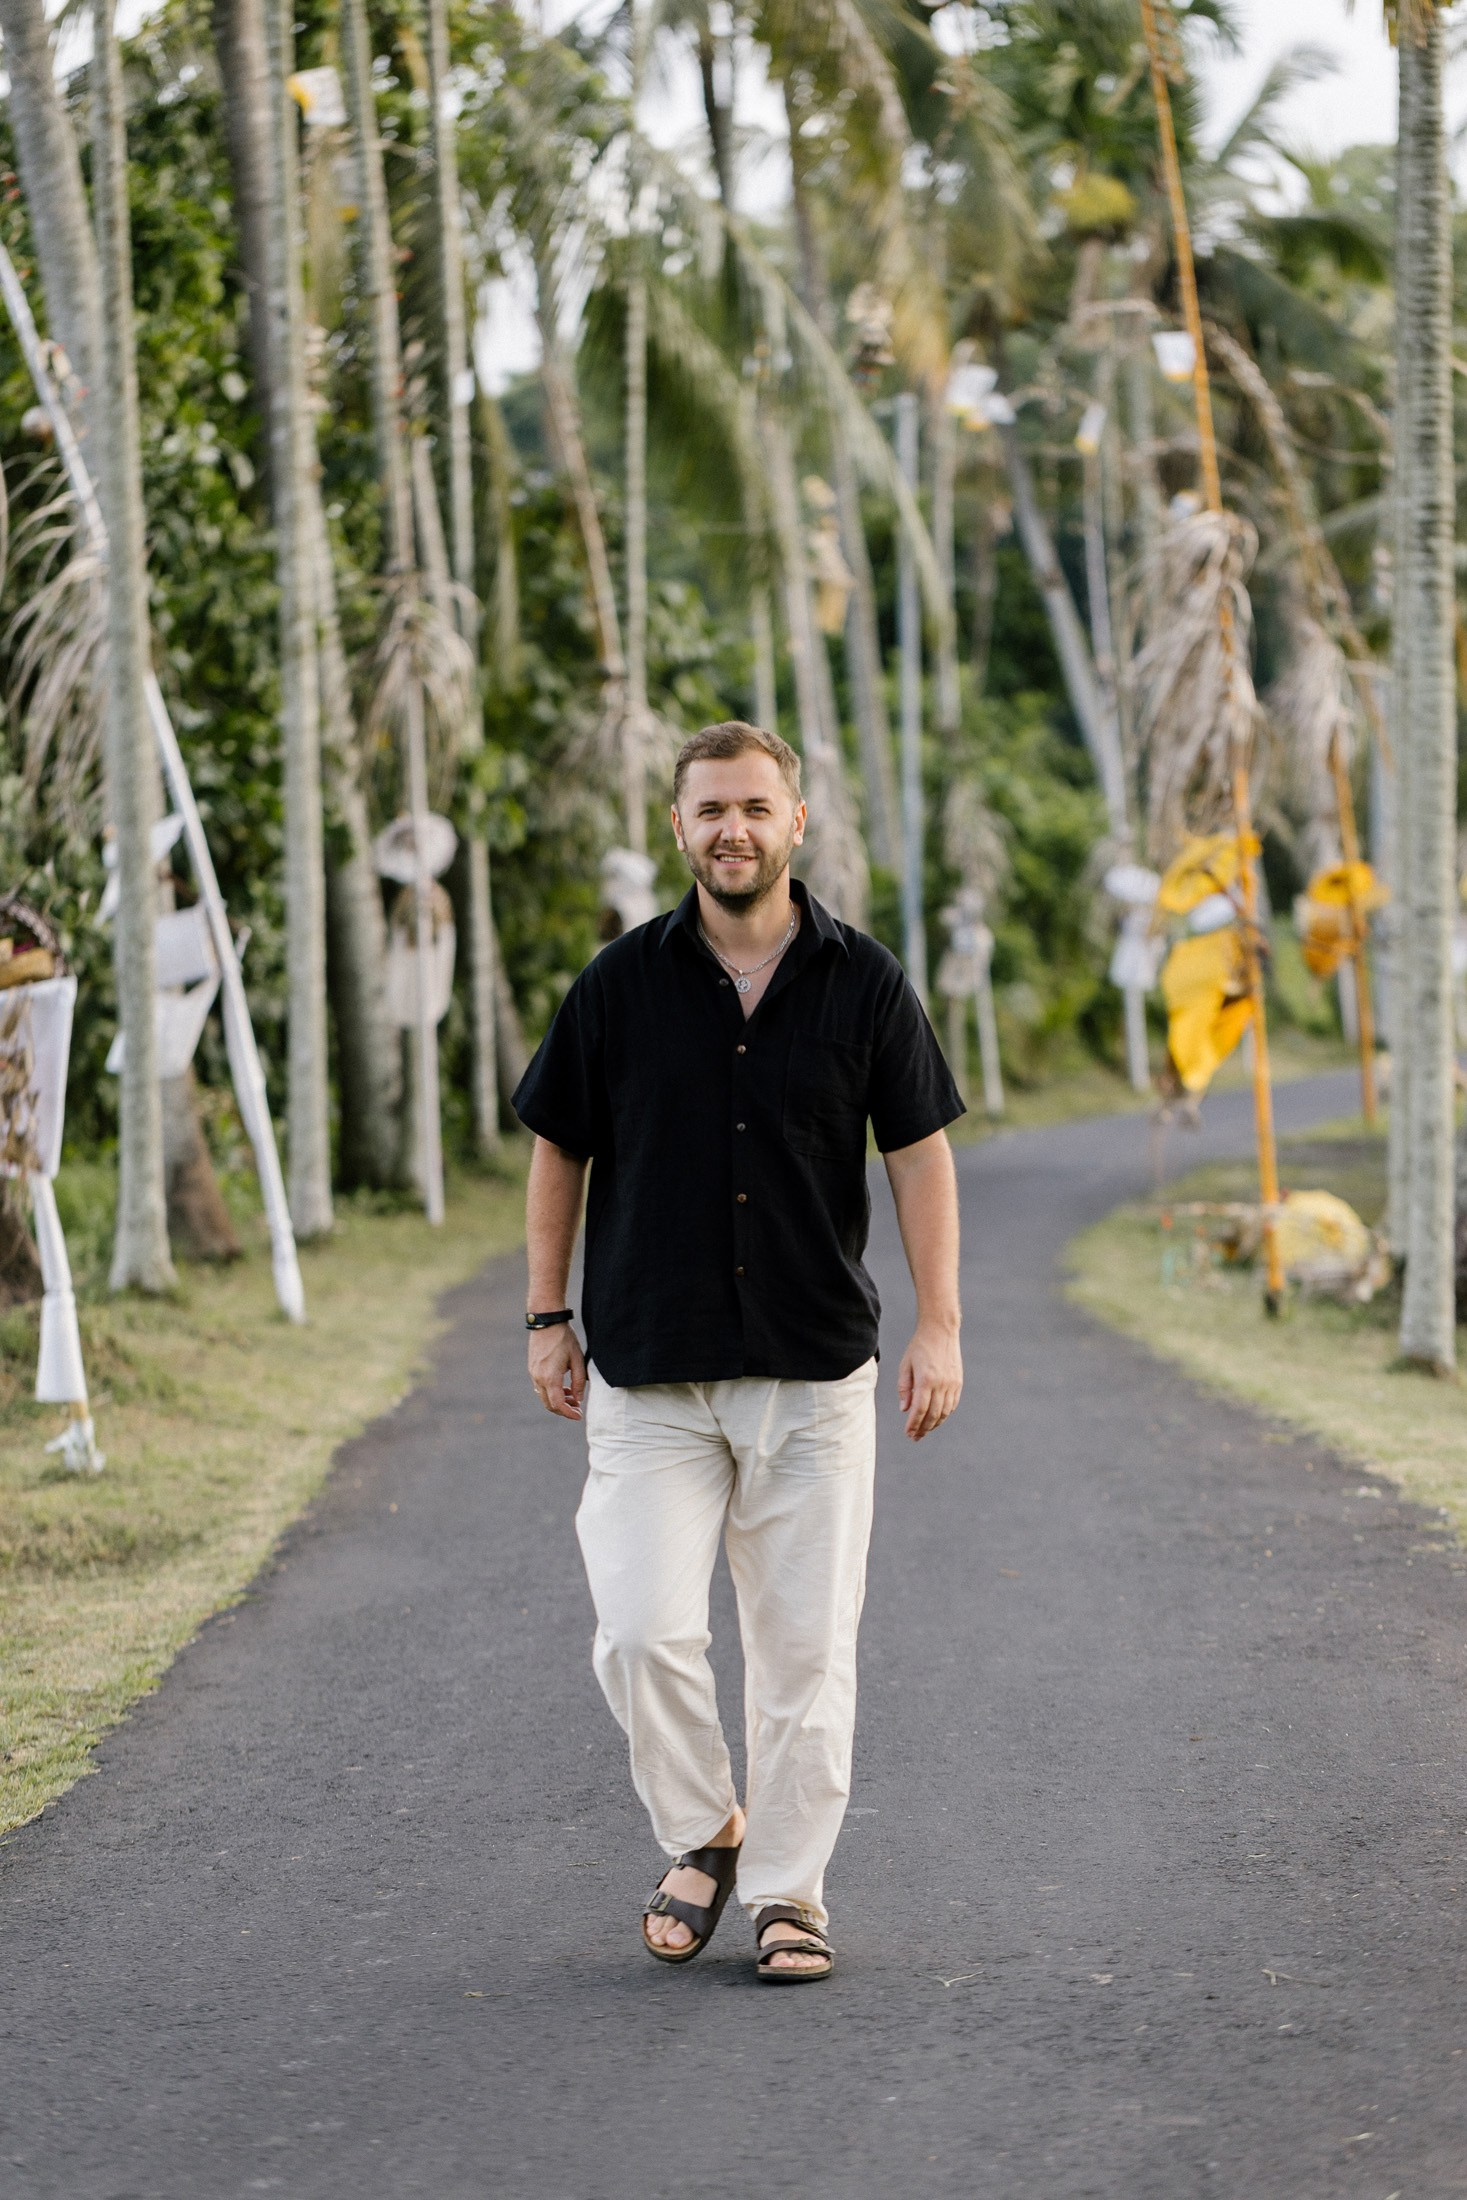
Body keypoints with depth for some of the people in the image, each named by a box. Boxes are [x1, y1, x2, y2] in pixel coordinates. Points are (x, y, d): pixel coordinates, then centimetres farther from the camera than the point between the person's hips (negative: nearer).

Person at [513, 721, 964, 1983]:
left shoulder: (863, 983, 1)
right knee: (645, 1634, -9)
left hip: (816, 1370, 0)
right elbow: (560, 1148, 9)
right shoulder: (622, 983, 1)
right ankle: (704, 1838, 15)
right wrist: (548, 1319, 7)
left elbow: (920, 1152, 5)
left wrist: (940, 1326, -1)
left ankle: (789, 1888, 15)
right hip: (649, 1374, 0)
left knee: (806, 1645, 2)